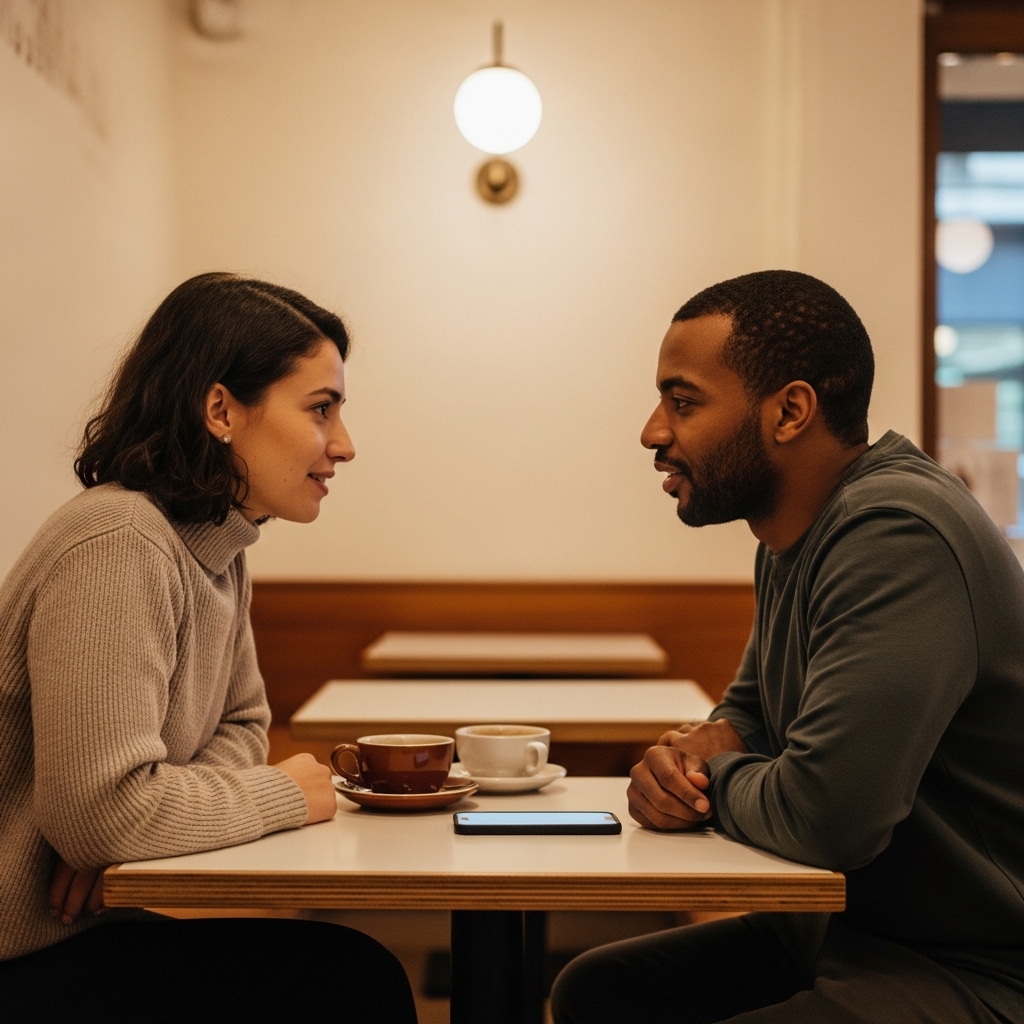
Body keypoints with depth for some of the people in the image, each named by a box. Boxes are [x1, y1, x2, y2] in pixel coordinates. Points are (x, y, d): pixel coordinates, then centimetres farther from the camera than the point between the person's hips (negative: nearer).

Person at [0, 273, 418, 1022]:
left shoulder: (220, 549, 5)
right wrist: (282, 795, -12)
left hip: (89, 926, 8)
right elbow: (101, 810, -29)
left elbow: (239, 725, 14)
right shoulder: (118, 546, -24)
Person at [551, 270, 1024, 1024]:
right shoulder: (792, 540, 8)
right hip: (847, 929, 10)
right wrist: (704, 749, -2)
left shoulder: (896, 536, -25)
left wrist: (712, 777, -9)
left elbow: (822, 814, -31)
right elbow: (752, 706, 22)